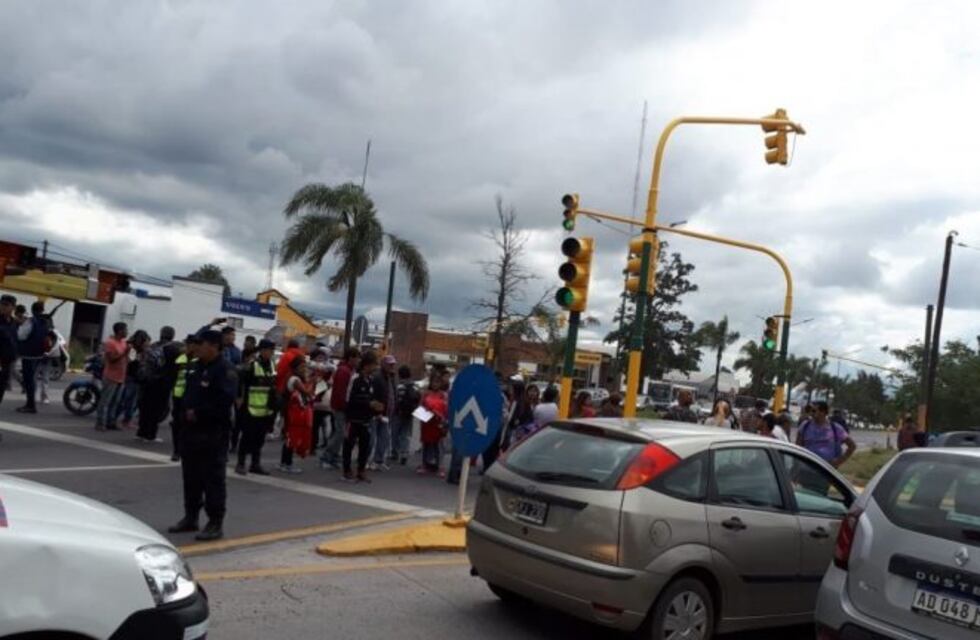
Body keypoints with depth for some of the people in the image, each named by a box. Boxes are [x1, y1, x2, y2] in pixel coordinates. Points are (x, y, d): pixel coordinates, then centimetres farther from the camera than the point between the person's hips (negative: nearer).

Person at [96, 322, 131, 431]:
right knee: (105, 401, -4)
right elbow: (111, 359, -20)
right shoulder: (109, 342, -12)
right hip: (111, 377, -8)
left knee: (114, 402, 11)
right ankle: (100, 423, -1)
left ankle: (110, 423, 17)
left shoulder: (124, 342, 11)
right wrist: (125, 352, -23)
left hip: (121, 377, 8)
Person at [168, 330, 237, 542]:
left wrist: (198, 413, -18)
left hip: (213, 433, -9)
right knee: (191, 476, 15)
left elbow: (225, 402, -23)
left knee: (213, 478, -5)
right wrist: (186, 411, 6)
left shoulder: (225, 371, -13)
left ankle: (216, 523, 1)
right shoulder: (195, 367, 15)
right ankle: (190, 517, 26)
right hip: (191, 430, 9)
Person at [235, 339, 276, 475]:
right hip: (252, 409, -7)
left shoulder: (271, 366, 12)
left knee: (259, 438, 13)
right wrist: (241, 398, -16)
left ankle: (256, 464, 21)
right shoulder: (252, 366, -14)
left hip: (266, 411, 7)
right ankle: (240, 464, 10)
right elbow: (240, 382, -17)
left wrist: (273, 405, 19)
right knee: (247, 437, 0)